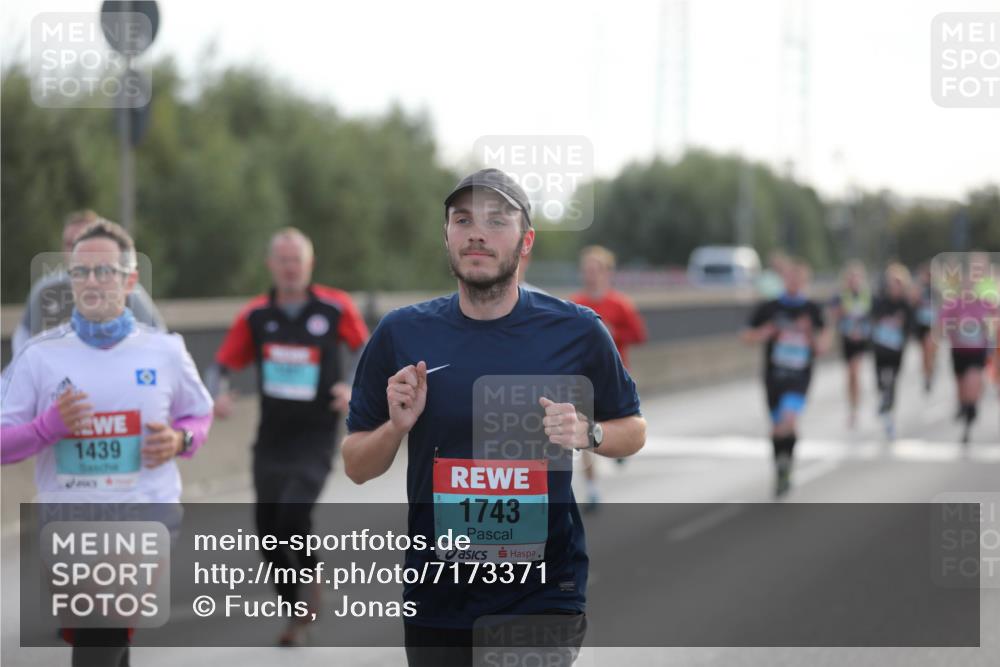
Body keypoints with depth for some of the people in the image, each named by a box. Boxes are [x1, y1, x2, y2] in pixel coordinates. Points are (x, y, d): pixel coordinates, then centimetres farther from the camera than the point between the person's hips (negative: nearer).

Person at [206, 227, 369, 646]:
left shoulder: (335, 308, -4)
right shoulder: (255, 315, 1)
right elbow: (222, 366, 8)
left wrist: (355, 389, -7)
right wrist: (217, 394, -13)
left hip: (316, 438, -3)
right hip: (271, 437, 3)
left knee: (293, 516, -21)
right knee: (269, 531, 4)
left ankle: (311, 578, 10)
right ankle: (293, 612, 23)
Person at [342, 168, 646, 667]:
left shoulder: (576, 331, -3)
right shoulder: (400, 334, 0)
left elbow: (633, 431, 10)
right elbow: (356, 467, 7)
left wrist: (587, 433, -11)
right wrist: (397, 426, -13)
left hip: (543, 594, -2)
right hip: (436, 600, 2)